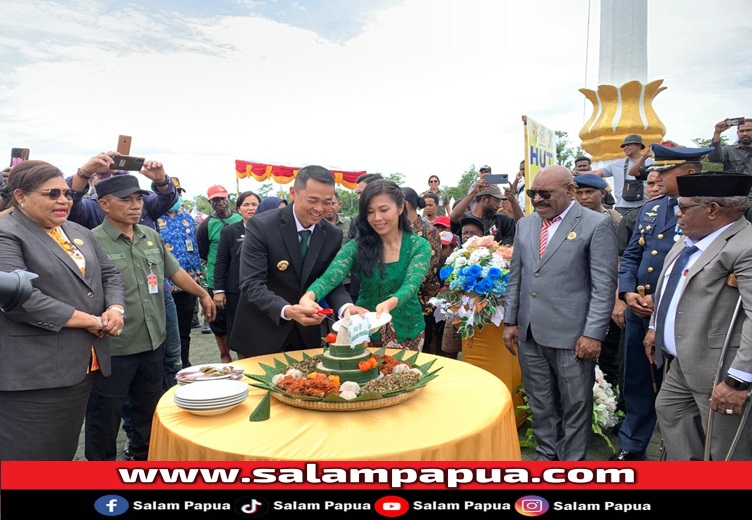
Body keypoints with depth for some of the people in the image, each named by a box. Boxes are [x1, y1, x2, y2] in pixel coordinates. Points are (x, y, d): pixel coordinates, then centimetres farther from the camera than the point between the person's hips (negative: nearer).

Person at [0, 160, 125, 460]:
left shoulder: (80, 233, 15)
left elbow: (109, 275, 17)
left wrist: (115, 309, -5)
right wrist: (88, 320, -17)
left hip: (84, 366, 7)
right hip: (35, 374, -7)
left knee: (64, 452, 18)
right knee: (32, 456, 2)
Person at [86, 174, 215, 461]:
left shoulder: (152, 236, 5)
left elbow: (174, 271, 18)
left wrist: (203, 294, 24)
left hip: (152, 340, 6)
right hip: (113, 346, -6)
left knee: (149, 407, 21)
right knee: (105, 413, 10)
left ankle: (144, 456, 41)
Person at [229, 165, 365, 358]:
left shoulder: (333, 235, -4)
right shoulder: (260, 226, -17)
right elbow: (252, 284, -22)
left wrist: (345, 307, -23)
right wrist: (286, 310, -39)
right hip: (260, 334, -4)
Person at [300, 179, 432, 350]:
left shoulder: (419, 246, -9)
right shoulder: (357, 246, -7)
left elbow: (411, 284, -24)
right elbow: (330, 277, -21)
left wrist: (389, 304, -45)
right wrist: (308, 296, -42)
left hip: (406, 329, -1)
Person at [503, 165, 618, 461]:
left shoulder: (596, 225, -6)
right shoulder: (525, 224, 11)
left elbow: (604, 285, -9)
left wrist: (593, 334, -13)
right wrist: (510, 321, 11)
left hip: (572, 336, -5)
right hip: (529, 334, 5)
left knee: (575, 404, 8)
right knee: (539, 402, 16)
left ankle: (573, 462, 25)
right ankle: (547, 453, 34)